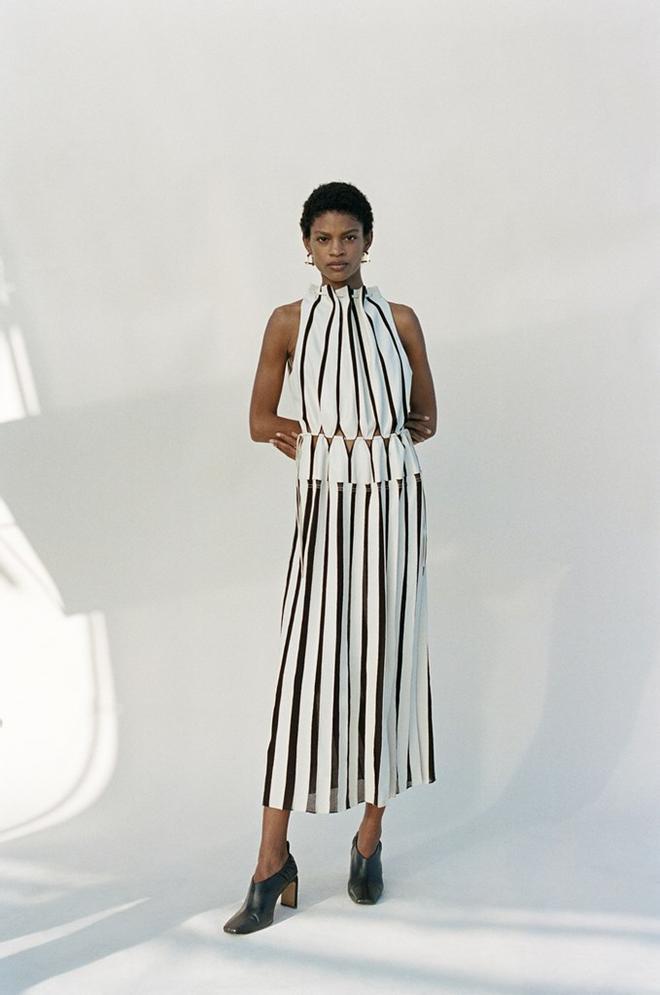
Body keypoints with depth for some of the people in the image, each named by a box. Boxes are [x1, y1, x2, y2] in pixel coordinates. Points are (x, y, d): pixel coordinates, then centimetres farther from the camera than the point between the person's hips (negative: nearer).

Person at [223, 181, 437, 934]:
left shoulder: (400, 321, 8)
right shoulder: (289, 322, 7)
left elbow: (426, 418, 12)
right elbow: (260, 422, 9)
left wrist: (357, 436, 0)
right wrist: (314, 438, -5)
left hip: (393, 500, 1)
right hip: (325, 503, -1)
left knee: (385, 660, 3)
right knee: (307, 666, -6)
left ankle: (369, 841, 17)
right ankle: (273, 860, -2)